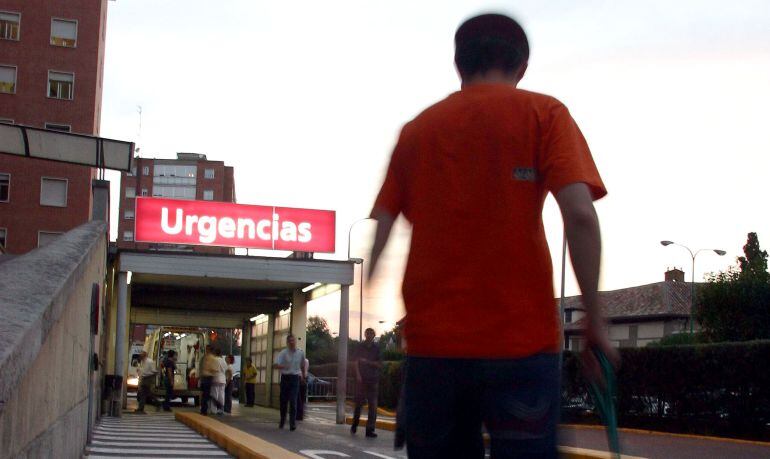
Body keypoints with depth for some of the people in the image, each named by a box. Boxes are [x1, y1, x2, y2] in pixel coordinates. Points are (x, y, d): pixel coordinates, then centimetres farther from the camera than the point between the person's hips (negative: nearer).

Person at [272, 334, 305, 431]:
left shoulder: (301, 353, 2)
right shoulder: (283, 353, -7)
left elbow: (303, 365, 22)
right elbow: (275, 365, -18)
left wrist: (302, 375, 31)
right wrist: (283, 366, -37)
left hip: (295, 378, 0)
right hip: (285, 377, 0)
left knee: (293, 401, -9)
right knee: (283, 401, 7)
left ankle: (293, 423, -9)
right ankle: (282, 421, 27)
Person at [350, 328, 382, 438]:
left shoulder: (377, 348, 6)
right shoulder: (360, 347, 7)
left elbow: (379, 364, 3)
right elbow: (356, 362, 3)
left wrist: (367, 362, -10)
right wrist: (358, 375, -10)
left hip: (373, 379, 0)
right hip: (362, 378, 0)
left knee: (372, 404, -3)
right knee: (359, 402, 1)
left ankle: (370, 429, -1)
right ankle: (354, 424, 20)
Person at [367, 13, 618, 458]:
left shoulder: (417, 129, 13)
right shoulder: (543, 113, 4)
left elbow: (378, 233, 8)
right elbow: (580, 215, -10)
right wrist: (595, 320, -5)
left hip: (432, 342, 3)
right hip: (521, 339, -3)